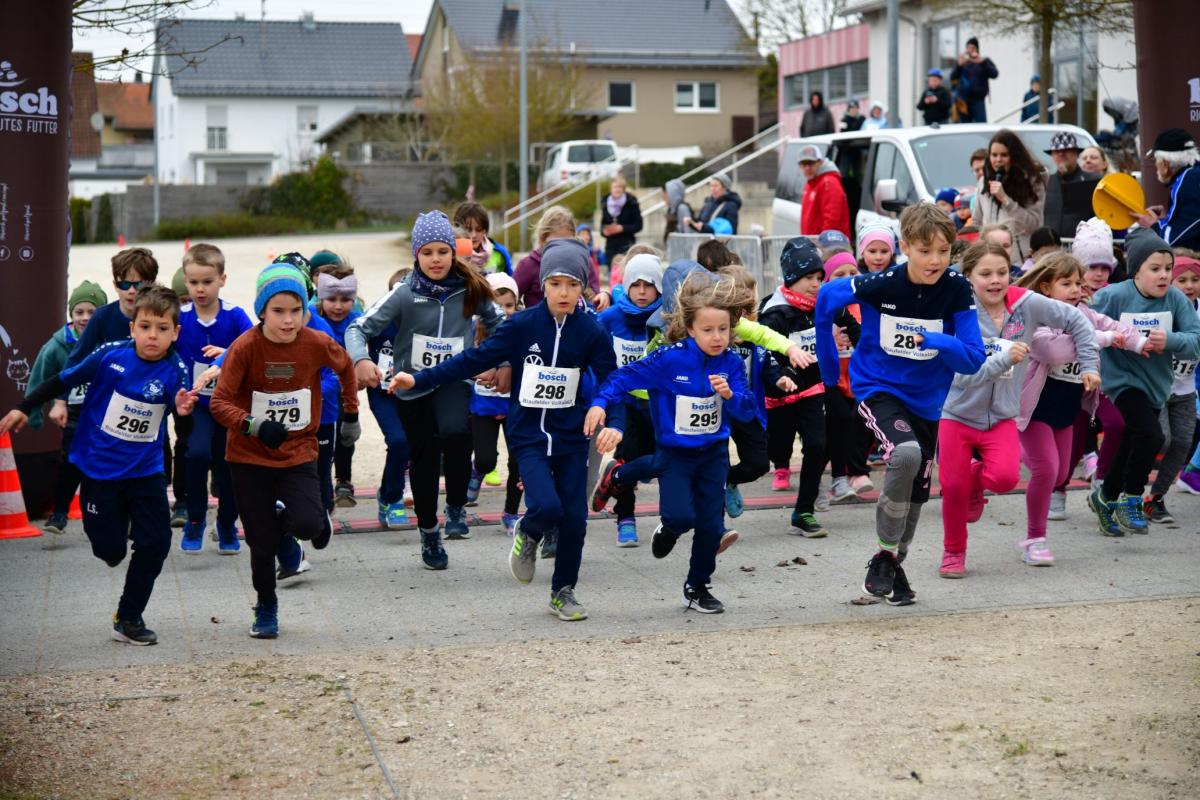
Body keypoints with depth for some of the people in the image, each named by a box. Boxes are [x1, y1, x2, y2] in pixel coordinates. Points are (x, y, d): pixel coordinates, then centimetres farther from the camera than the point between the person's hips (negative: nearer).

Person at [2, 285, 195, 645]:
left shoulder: (175, 371, -13)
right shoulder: (110, 355, -16)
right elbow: (63, 381, -2)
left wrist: (184, 410, -41)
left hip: (146, 470, 2)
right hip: (100, 469, -2)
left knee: (155, 542, -3)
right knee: (110, 549, 1)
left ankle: (129, 618, 16)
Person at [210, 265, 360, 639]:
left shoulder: (318, 344, -11)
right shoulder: (245, 347, -17)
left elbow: (346, 368, 12)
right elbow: (220, 403, -18)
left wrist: (350, 414, 17)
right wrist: (254, 426, -34)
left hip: (298, 454, 1)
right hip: (249, 457, -1)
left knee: (307, 525, -22)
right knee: (262, 545, 3)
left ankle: (290, 522, 16)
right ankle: (266, 610, 28)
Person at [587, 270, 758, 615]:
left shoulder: (731, 363, -7)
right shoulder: (670, 359, -18)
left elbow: (747, 412, -8)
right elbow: (626, 376, -12)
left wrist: (730, 394, -27)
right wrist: (600, 403, -24)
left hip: (713, 453, 3)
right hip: (674, 453, -3)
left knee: (710, 525, 4)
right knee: (681, 516, -19)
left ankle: (698, 587, 23)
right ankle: (668, 530, 20)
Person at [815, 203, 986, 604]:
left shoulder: (957, 289, -15)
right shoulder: (881, 285, -20)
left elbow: (974, 360, -15)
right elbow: (827, 296, -2)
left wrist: (939, 342, -36)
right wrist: (828, 363, 6)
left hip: (926, 399, 4)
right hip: (878, 389, -4)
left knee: (916, 490, 14)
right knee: (906, 453, -31)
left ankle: (895, 564, 40)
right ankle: (884, 555, -13)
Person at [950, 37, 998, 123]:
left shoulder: (985, 62, 9)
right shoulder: (963, 63, 12)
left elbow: (994, 74, -8)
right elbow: (953, 78, -1)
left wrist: (982, 62, -20)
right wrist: (959, 65, -19)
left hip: (978, 100, -2)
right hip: (964, 102, 2)